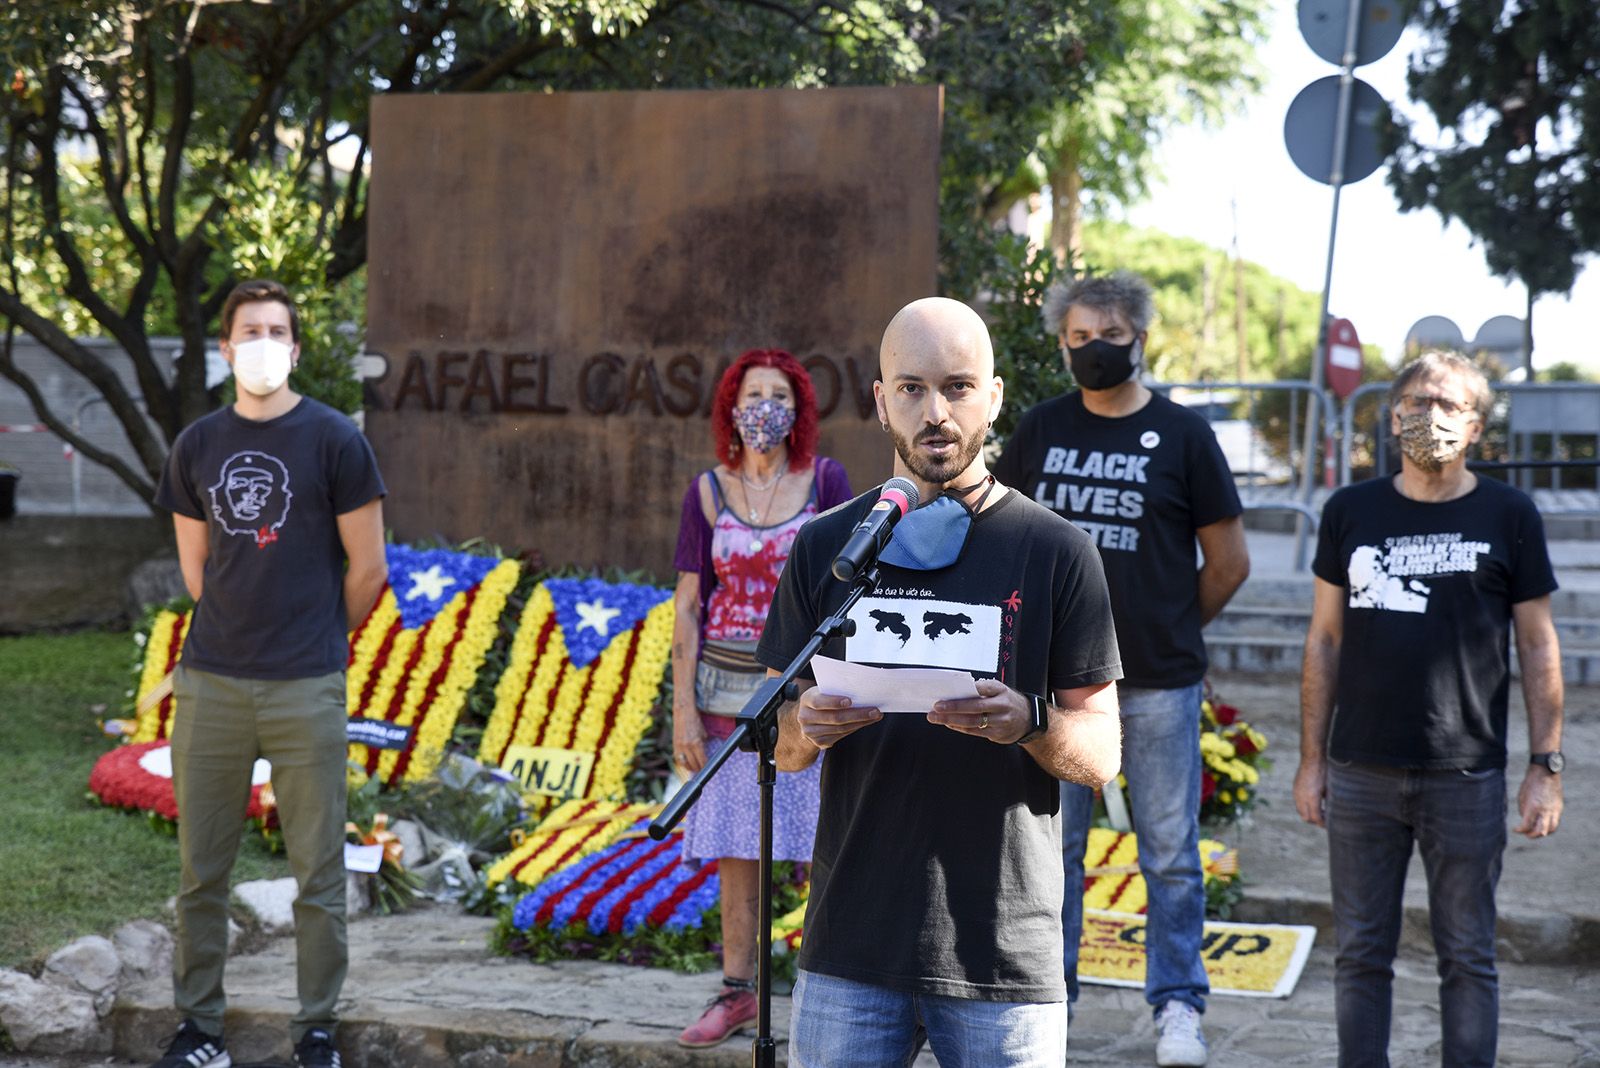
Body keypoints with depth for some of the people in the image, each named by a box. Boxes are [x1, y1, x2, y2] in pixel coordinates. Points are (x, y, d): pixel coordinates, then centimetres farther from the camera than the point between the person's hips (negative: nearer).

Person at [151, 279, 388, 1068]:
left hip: (305, 689, -3)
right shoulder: (197, 446, 9)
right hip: (210, 681, 3)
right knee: (200, 870, 8)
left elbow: (367, 571, 1)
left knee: (318, 875, 3)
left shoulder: (333, 441, -2)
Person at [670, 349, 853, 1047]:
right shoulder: (708, 492, 3)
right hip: (729, 690, 2)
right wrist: (683, 707, -1)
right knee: (736, 853, 7)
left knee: (821, 849, -2)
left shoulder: (825, 481, 0)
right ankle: (737, 992, 17)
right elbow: (689, 604, 4)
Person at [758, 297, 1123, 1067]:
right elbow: (782, 747, 10)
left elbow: (1101, 756, 1)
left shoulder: (1055, 552, 0)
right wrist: (809, 726, -13)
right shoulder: (824, 547, 7)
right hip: (851, 946, 2)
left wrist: (1031, 725, -20)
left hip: (1004, 956, -1)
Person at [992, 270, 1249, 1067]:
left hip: (1158, 685, -2)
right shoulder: (1040, 429, 6)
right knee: (1050, 847, 9)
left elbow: (1229, 561, 4)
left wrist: (1169, 629, 8)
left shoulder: (1181, 434, -1)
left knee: (1170, 853, 4)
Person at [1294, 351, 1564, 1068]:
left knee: (1467, 957, 6)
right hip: (1360, 773, 2)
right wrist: (1311, 759, 6)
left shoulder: (1508, 516, 1)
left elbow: (1538, 646, 3)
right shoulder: (1350, 512, 5)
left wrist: (1546, 766, -3)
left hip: (1466, 776, -2)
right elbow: (1325, 640, 9)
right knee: (1360, 954, 8)